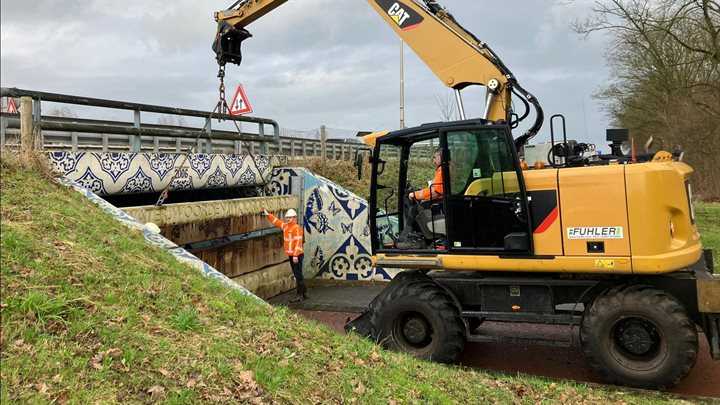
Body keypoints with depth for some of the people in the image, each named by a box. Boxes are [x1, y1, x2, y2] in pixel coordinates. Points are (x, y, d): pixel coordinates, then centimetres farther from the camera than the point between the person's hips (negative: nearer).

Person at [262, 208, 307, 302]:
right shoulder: (285, 226, 14)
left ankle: (300, 295, -2)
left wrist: (295, 255, -25)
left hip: (297, 255, -10)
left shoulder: (297, 228, -14)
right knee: (298, 275, 14)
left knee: (298, 275, -6)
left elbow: (298, 242, -21)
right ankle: (304, 293, 23)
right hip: (290, 255, 10)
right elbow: (276, 221, 28)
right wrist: (268, 215, 25)